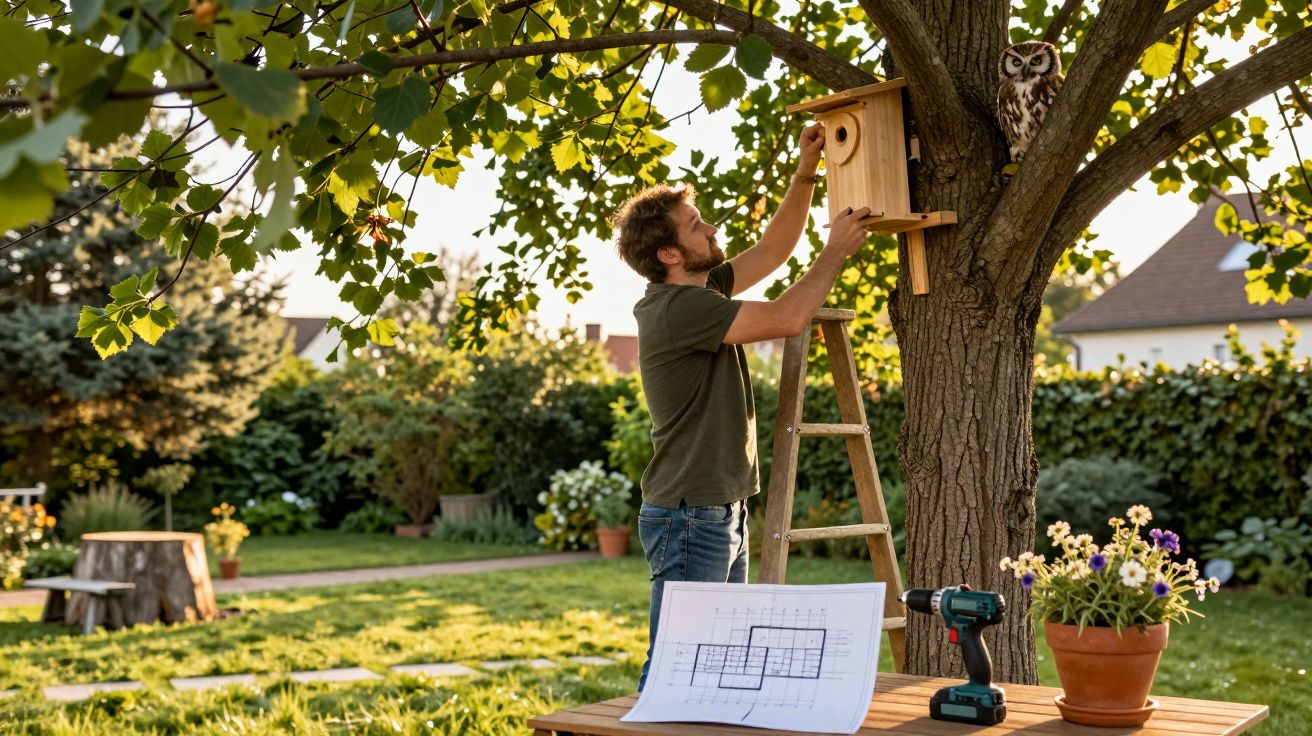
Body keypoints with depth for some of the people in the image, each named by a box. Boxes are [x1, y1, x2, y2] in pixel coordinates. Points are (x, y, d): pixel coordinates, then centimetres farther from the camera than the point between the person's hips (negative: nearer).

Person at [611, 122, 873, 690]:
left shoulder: (702, 291, 11)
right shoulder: (677, 308, -19)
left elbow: (773, 249, 19)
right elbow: (787, 318, -21)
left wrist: (804, 176, 9)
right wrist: (836, 252, -8)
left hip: (722, 513, 10)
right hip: (690, 519, -10)